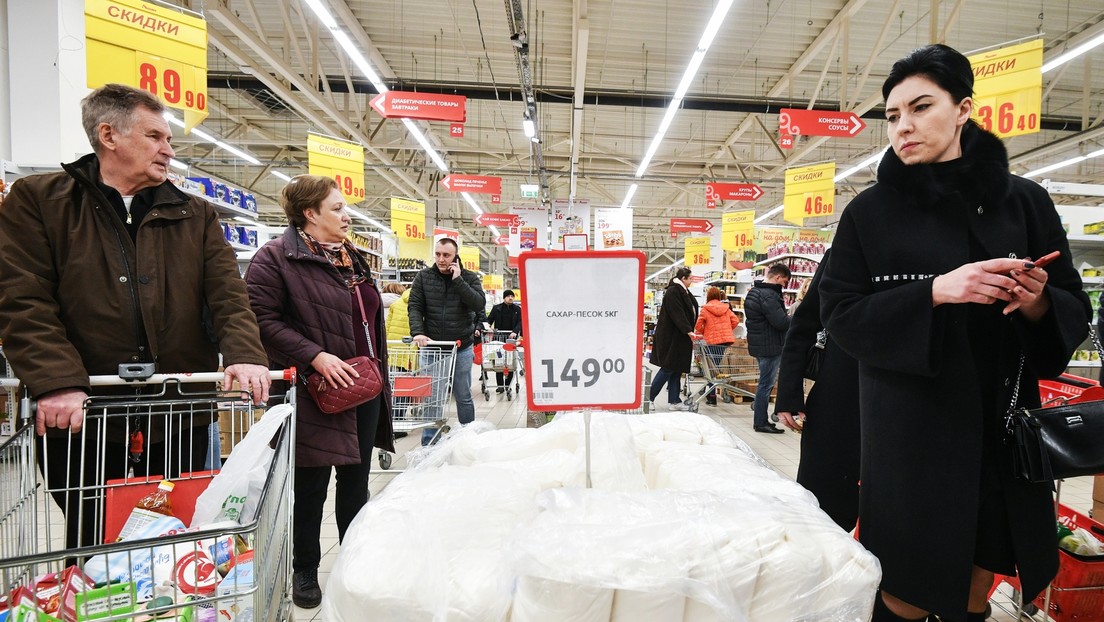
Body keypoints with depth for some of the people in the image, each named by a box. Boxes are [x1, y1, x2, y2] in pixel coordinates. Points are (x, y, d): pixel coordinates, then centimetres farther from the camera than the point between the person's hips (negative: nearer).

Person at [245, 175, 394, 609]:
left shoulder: (352, 257, 15)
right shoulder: (276, 258, -8)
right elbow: (264, 319, -16)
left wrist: (380, 374, 18)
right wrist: (316, 357, -23)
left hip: (366, 389, 7)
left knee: (356, 481, 16)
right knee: (311, 486, 8)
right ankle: (305, 573, 28)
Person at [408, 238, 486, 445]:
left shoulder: (469, 278, 2)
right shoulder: (423, 277, 4)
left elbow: (479, 305, -12)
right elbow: (415, 307, -3)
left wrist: (458, 280, -15)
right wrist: (418, 332, -19)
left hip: (461, 348, 1)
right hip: (431, 347, 0)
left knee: (464, 397, 11)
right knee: (431, 398, -1)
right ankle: (429, 444, 8)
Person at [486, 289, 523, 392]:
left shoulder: (517, 309, 8)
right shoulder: (496, 308, 7)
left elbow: (520, 322, -1)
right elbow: (489, 320, 8)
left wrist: (515, 332, -20)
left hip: (511, 338, 1)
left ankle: (507, 385, 10)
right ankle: (500, 385, 2)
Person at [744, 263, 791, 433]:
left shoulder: (754, 291, 12)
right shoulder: (768, 296, -21)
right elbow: (782, 322, -25)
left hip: (758, 344, 10)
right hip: (770, 346, -10)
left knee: (765, 381, 19)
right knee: (766, 383, -1)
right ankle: (760, 423, 8)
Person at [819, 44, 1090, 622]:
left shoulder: (1024, 201, 4)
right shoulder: (870, 211, -2)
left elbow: (1074, 311, 7)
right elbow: (839, 314, -7)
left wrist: (1037, 303, -16)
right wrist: (934, 292, -20)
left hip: (1001, 426, 3)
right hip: (912, 430, -2)